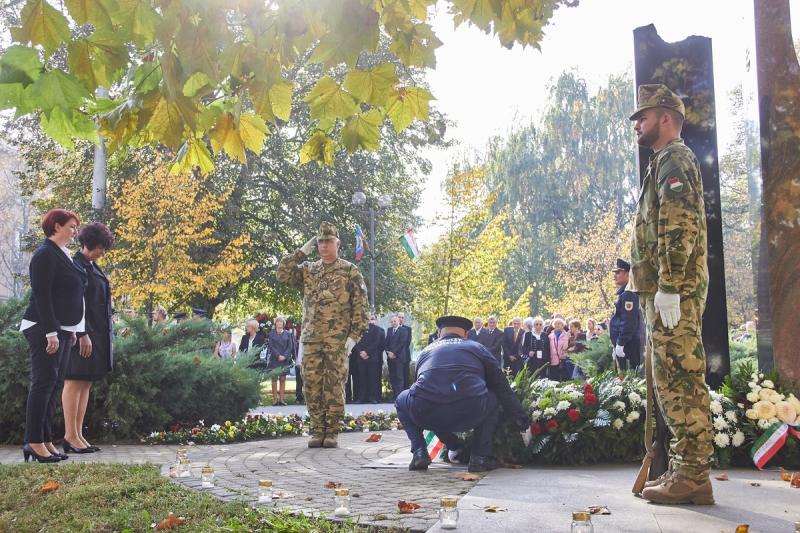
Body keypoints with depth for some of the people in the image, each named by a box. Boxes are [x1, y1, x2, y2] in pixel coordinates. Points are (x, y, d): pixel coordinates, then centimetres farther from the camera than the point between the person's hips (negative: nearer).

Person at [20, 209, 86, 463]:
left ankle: (45, 440, 14)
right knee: (43, 383, -7)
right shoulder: (45, 254, -13)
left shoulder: (63, 254, 15)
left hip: (61, 328, 9)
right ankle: (34, 442, -2)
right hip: (44, 329, -9)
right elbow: (41, 294, -19)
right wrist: (51, 333, -23)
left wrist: (71, 329, 18)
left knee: (53, 384, 9)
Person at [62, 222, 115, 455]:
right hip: (81, 333, -9)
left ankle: (78, 435, 12)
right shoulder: (76, 265, -12)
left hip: (97, 333, 9)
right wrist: (82, 334, -22)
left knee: (86, 384, 9)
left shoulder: (93, 267, 17)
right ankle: (70, 436, 0)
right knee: (74, 382, -4)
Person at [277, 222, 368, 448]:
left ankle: (332, 432, 6)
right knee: (312, 386, 3)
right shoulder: (308, 270, 14)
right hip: (311, 340, 4)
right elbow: (283, 274, 0)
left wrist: (353, 336, -9)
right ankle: (317, 431, 12)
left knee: (334, 386, -2)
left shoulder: (350, 272, 2)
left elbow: (360, 308, -1)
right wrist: (302, 251, 1)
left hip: (338, 341, -4)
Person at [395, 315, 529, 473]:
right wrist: (521, 418, 33)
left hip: (425, 415, 1)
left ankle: (420, 452, 14)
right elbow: (501, 385, 25)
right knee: (494, 399, 30)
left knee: (402, 400, 33)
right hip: (469, 415, -1)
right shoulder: (477, 348, 24)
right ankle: (480, 457, 17)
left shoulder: (425, 352, 30)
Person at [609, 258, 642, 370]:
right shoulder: (622, 293, 17)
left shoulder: (628, 295, -14)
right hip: (621, 344, 10)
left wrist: (620, 344, -21)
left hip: (628, 345, -10)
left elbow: (628, 321, -21)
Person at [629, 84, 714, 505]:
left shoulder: (673, 159, -6)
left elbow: (678, 227, -19)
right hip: (667, 292, 11)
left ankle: (692, 476, -7)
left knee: (679, 380, -10)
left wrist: (668, 288, -24)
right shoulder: (667, 163, 26)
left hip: (673, 292, -11)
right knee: (674, 381, 11)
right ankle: (685, 471, 17)